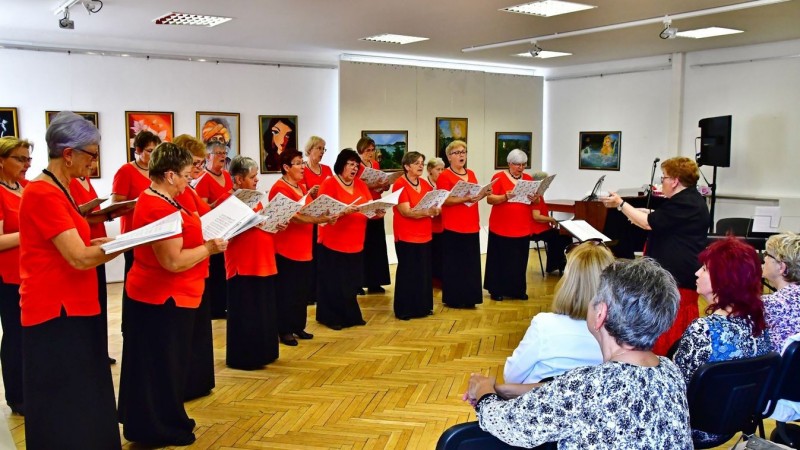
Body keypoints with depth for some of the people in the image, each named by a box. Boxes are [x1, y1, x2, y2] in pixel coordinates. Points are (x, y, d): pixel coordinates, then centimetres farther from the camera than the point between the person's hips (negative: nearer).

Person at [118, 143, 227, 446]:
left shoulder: (155, 200, 9)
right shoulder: (160, 209, -24)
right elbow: (174, 261, -28)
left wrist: (204, 238, 8)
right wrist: (209, 248, -17)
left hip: (160, 295, 11)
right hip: (165, 299, -11)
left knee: (156, 364, 19)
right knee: (163, 366, 3)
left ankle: (149, 424, 32)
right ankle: (161, 430, 17)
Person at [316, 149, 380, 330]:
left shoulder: (361, 184, 11)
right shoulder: (329, 183, -8)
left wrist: (378, 213, -14)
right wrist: (343, 211, -30)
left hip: (355, 243, 6)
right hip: (334, 243, -6)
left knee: (352, 282, 12)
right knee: (334, 283, 1)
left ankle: (350, 316, 24)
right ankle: (331, 317, 13)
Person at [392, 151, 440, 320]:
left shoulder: (425, 184, 11)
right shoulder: (400, 185, -12)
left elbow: (433, 205, 15)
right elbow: (406, 211, -20)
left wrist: (435, 209, -9)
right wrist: (427, 212, -33)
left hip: (424, 236, 7)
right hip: (407, 237, -7)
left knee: (424, 272, 11)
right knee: (408, 273, -1)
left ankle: (423, 306, 22)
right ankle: (405, 310, 8)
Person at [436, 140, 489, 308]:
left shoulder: (471, 174, 14)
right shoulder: (444, 176, -7)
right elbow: (444, 200, -15)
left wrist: (483, 194, -3)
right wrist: (465, 198, -25)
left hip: (472, 226, 7)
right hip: (453, 228, -6)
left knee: (471, 263, 8)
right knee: (454, 264, -1)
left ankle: (468, 297, 16)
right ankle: (453, 298, 8)